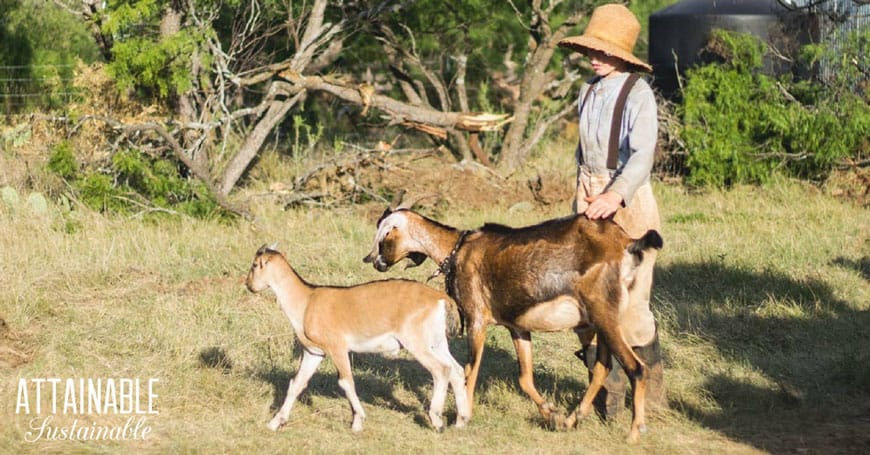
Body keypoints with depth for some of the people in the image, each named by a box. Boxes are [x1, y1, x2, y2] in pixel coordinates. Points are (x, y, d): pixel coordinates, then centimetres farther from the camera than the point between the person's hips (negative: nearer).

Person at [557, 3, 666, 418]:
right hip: (589, 198, 7)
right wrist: (584, 193, 17)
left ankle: (651, 393, 12)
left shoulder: (637, 94, -14)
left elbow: (642, 155, -27)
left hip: (627, 201, -7)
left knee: (630, 299, -4)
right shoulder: (589, 91, 9)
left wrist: (615, 196, -41)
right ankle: (607, 391, 13)